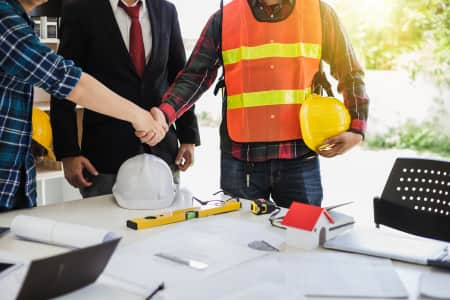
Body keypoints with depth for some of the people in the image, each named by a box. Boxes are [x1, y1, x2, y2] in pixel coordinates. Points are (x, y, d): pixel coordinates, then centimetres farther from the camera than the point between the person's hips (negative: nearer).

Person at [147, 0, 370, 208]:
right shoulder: (224, 19, 4)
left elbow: (349, 73, 10)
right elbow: (195, 76, 0)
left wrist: (356, 128, -1)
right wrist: (164, 114, -17)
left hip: (300, 157, 0)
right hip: (240, 159, 0)